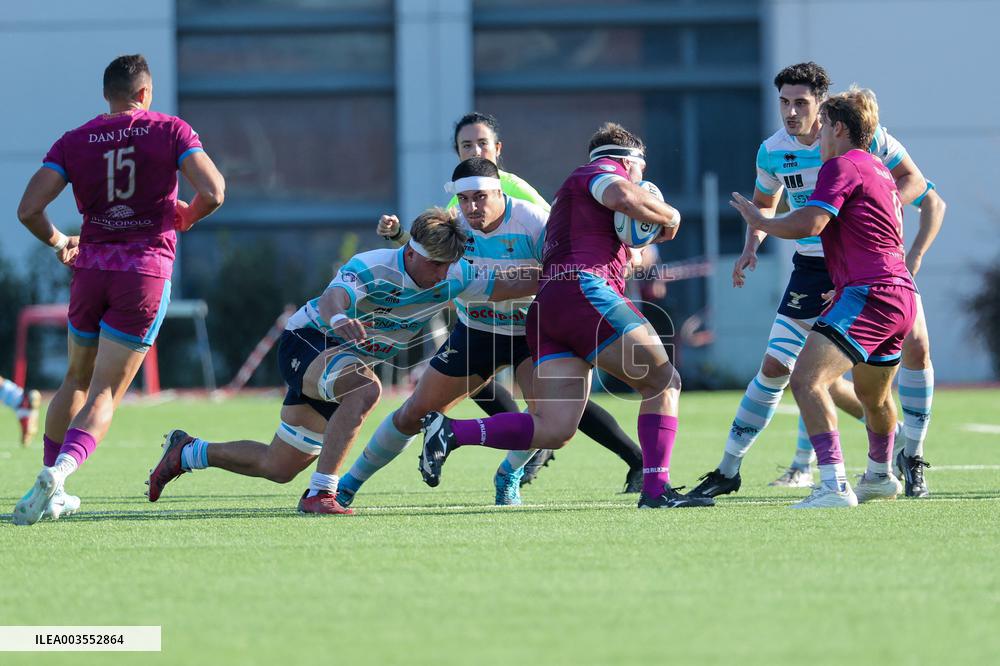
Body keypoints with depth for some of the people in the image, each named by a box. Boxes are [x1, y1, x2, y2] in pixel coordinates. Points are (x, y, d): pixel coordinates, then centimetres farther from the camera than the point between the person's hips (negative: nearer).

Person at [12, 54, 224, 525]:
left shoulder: (73, 142, 4)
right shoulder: (170, 131, 0)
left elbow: (28, 209, -5)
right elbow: (213, 192, -11)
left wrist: (57, 243, 15)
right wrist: (186, 217, 11)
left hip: (91, 267, 3)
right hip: (147, 270, -3)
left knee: (77, 379, 22)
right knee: (105, 393, -3)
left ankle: (49, 483, 21)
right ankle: (60, 471, -27)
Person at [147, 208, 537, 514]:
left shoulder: (453, 277, -11)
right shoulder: (371, 268, -30)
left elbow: (506, 287, -4)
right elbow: (333, 297, -48)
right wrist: (338, 318, -70)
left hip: (348, 360, 7)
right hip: (306, 343, -7)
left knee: (279, 468, 13)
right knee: (365, 388, -40)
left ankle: (186, 453, 35)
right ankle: (320, 493, -36)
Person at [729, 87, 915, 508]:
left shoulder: (842, 166, -7)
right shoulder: (879, 170, 23)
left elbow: (808, 224, -20)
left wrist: (758, 221, -2)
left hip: (869, 295, -11)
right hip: (899, 296, 11)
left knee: (807, 379, -21)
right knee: (873, 396, 31)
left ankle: (835, 486, -31)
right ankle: (880, 477, 51)